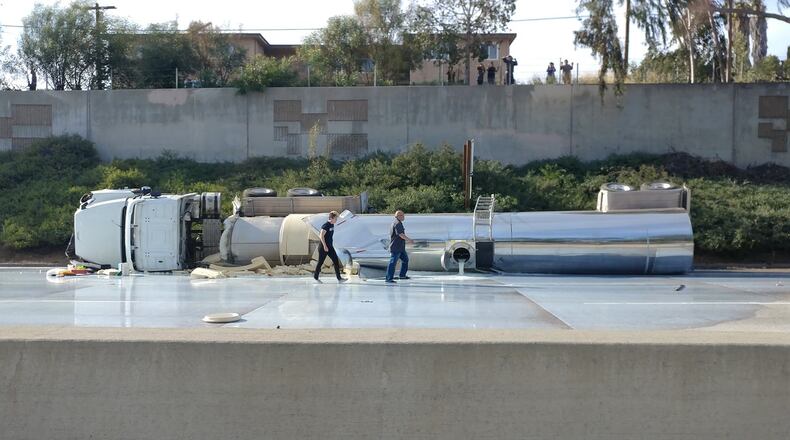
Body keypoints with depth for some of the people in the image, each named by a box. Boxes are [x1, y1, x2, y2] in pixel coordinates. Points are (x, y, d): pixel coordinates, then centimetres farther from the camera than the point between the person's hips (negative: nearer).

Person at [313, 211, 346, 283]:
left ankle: (339, 278, -2)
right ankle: (316, 277, 22)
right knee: (320, 262, 5)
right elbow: (321, 236, -24)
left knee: (336, 261, -1)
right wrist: (325, 246, -26)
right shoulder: (326, 225, -18)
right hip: (323, 247, -8)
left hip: (330, 247, 8)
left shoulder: (332, 225, 9)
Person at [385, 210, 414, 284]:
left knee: (405, 259, 20)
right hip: (396, 247, -11)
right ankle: (388, 278, -9)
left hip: (400, 247, 11)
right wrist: (409, 240, -16)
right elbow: (401, 235, -25)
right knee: (393, 262, -10)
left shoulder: (398, 223, 17)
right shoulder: (397, 224, -17)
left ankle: (402, 275, 30)